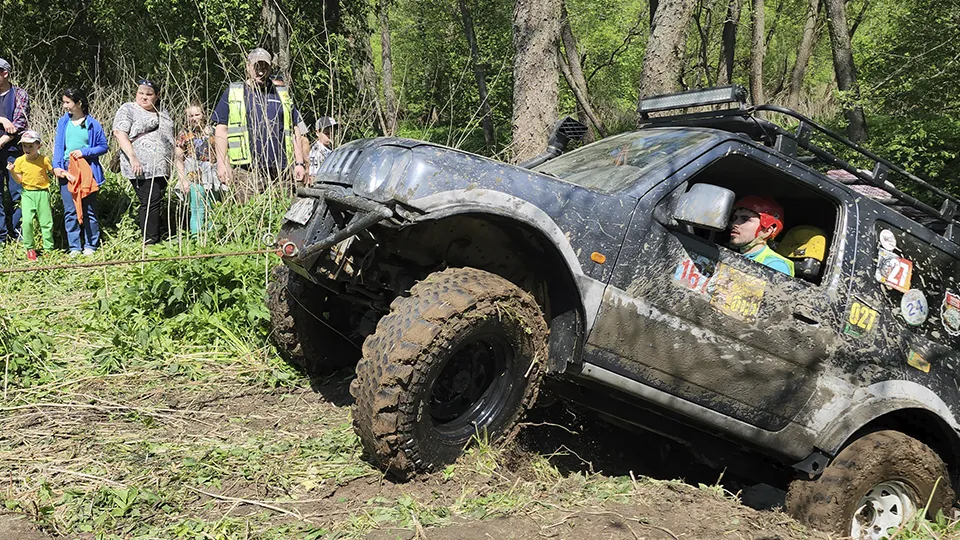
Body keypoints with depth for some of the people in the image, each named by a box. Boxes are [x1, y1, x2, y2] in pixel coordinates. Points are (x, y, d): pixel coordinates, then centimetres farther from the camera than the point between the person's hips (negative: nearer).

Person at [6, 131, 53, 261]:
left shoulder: (44, 159, -4)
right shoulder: (20, 161, -1)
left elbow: (52, 172, 8)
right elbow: (19, 181, 2)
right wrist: (12, 171, -14)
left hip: (42, 193, 0)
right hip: (27, 194, 1)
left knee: (46, 222, 4)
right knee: (27, 221, -11)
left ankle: (49, 248, 15)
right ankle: (30, 248, 2)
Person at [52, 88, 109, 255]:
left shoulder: (92, 124, -2)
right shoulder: (63, 122, 7)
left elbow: (103, 146, 0)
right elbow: (58, 146, 7)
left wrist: (84, 152, -13)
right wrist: (56, 166, -5)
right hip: (67, 171, 2)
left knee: (89, 209, 5)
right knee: (70, 211, 3)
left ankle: (90, 245, 14)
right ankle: (74, 247, 9)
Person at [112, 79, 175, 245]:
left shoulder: (163, 114, 21)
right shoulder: (128, 110, 1)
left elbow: (169, 139, 28)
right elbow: (119, 133, -10)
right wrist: (133, 157, -21)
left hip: (161, 169, 7)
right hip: (141, 168, -7)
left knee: (158, 203, 6)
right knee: (150, 202, -12)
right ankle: (150, 241, -8)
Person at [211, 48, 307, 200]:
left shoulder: (282, 94, 19)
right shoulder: (233, 93, 11)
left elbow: (294, 130, 18)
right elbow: (221, 129, 6)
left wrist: (299, 163, 9)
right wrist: (222, 164, -5)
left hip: (281, 171, 3)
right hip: (247, 171, -2)